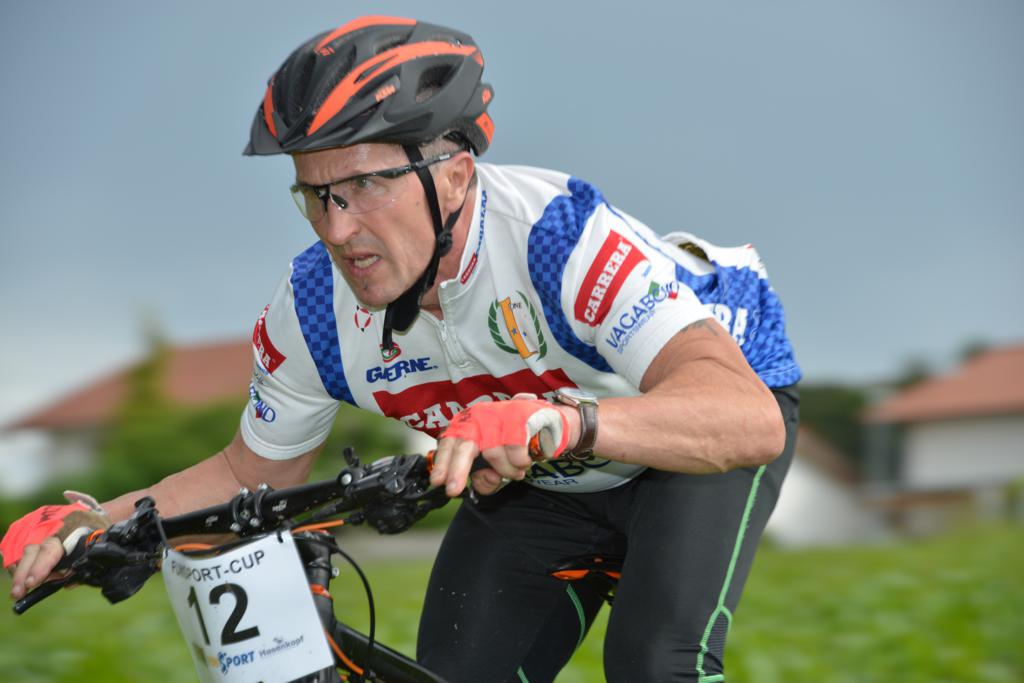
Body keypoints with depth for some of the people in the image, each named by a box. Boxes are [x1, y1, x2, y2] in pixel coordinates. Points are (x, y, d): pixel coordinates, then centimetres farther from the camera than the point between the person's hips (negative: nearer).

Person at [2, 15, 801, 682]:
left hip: (699, 436, -5)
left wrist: (562, 421, -68)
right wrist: (94, 525, -18)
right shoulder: (311, 313, -21)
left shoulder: (562, 235, -39)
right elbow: (254, 472, -2)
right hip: (538, 481, 5)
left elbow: (749, 419, -51)